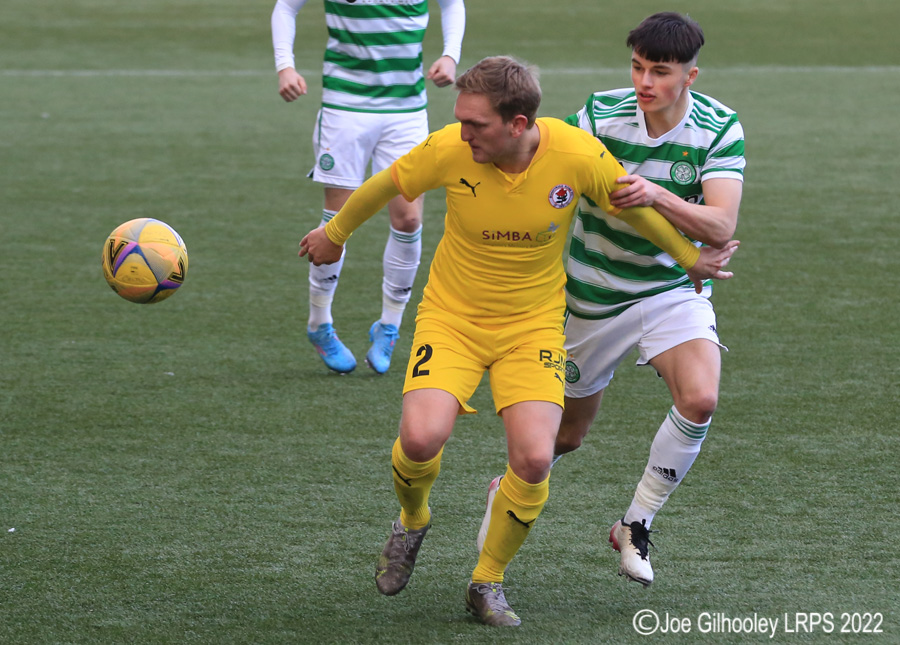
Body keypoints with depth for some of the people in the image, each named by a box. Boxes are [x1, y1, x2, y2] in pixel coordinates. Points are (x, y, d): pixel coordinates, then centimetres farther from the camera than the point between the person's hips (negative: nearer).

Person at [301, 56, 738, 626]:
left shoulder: (579, 156, -20)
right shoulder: (449, 150, -20)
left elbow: (636, 208, 0)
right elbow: (381, 188, 0)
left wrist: (691, 258, 15)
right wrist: (334, 235, 16)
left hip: (533, 324, 0)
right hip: (451, 316, 0)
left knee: (534, 459, -18)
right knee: (422, 437, -23)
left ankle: (488, 583, 8)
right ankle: (413, 521, 14)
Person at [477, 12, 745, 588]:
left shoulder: (720, 129, -15)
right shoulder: (601, 115, -17)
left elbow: (721, 228, -25)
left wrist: (657, 196, -40)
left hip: (674, 286, 0)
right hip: (594, 296, 0)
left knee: (700, 399, -27)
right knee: (566, 435, 12)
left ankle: (637, 525, -6)